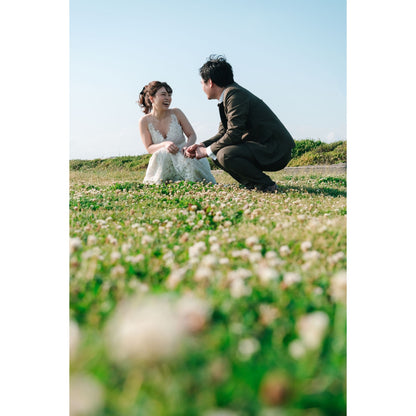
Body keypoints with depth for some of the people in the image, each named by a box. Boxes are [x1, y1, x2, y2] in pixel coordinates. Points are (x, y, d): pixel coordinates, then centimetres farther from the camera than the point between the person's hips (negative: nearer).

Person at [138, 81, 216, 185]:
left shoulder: (176, 113, -2)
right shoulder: (144, 121, -3)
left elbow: (192, 135, 2)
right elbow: (149, 148, -6)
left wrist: (187, 146, -23)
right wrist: (164, 144, -28)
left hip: (182, 156, 1)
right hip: (163, 164, -1)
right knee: (164, 153, -34)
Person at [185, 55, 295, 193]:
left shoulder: (234, 94, -17)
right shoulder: (227, 95, 14)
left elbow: (234, 134, -23)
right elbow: (223, 132, 17)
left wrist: (207, 151, -12)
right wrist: (202, 145, 3)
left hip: (276, 151, -10)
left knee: (226, 154, -29)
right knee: (217, 152, 11)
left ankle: (266, 185, -13)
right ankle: (252, 184, 10)